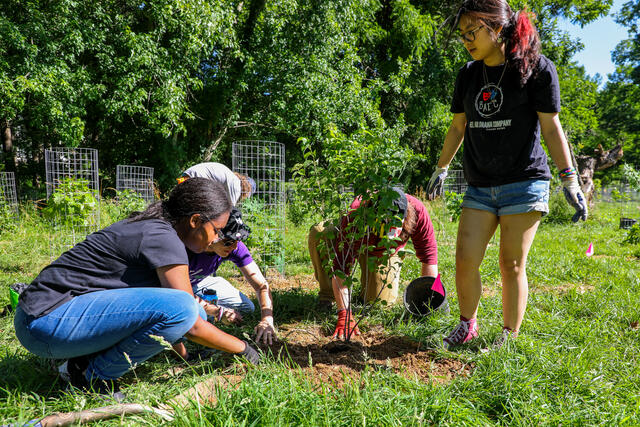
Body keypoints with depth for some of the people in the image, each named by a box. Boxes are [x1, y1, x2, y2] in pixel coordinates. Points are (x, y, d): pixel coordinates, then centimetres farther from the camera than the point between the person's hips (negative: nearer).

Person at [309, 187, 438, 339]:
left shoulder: (417, 210, -37)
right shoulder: (356, 216, -43)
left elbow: (428, 252, -24)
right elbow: (341, 267, -44)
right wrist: (344, 314, -49)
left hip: (387, 253, 2)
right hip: (355, 244, -1)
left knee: (382, 300, -16)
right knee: (318, 233, -33)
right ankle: (326, 293, -13)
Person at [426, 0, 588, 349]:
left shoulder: (536, 68, -3)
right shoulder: (468, 75, 11)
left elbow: (551, 127, -3)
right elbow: (458, 127, 18)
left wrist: (570, 180, -6)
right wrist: (441, 169, 19)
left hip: (524, 183, -4)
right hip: (480, 187, 4)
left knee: (512, 265, -1)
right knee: (465, 259, -2)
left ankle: (510, 337, 15)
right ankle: (467, 325, 19)